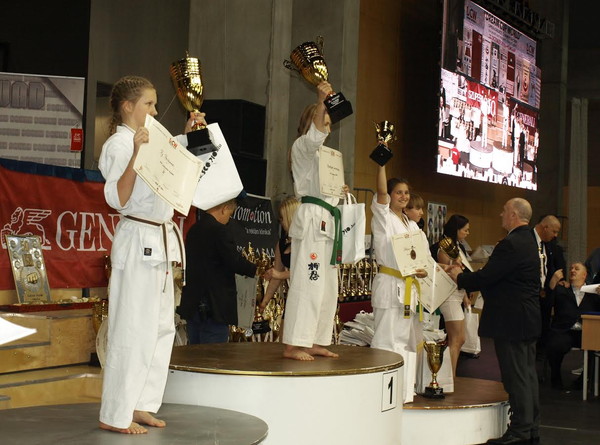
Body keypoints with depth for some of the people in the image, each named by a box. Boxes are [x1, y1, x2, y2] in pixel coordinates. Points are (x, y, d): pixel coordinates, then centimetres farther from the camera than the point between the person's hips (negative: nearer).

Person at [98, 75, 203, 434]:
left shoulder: (150, 139, 16)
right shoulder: (118, 144, -11)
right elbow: (118, 199, -22)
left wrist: (187, 134, 24)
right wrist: (136, 152, -30)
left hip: (162, 241, 10)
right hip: (137, 241, -10)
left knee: (162, 327, 13)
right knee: (134, 329, -6)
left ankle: (141, 405, 23)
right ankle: (115, 415, 3)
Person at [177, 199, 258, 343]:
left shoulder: (193, 230, 12)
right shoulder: (220, 230, -14)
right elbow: (235, 262, -18)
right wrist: (256, 271, -2)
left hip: (192, 305, 8)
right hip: (214, 307, -8)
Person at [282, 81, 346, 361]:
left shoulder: (323, 153, 26)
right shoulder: (302, 146, -1)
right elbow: (314, 136, -25)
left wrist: (339, 191, 16)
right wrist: (320, 101, -35)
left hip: (327, 221, 10)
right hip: (311, 219, -10)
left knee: (327, 287, 10)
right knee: (307, 283, -14)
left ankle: (316, 342, 15)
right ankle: (293, 345, -14)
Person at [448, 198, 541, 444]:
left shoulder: (511, 244, -20)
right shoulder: (528, 240, 13)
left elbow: (486, 277, -21)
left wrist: (459, 277, -4)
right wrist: (466, 275, 11)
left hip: (511, 320, -10)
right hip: (528, 319, 10)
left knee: (516, 376, -4)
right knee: (527, 373, 14)